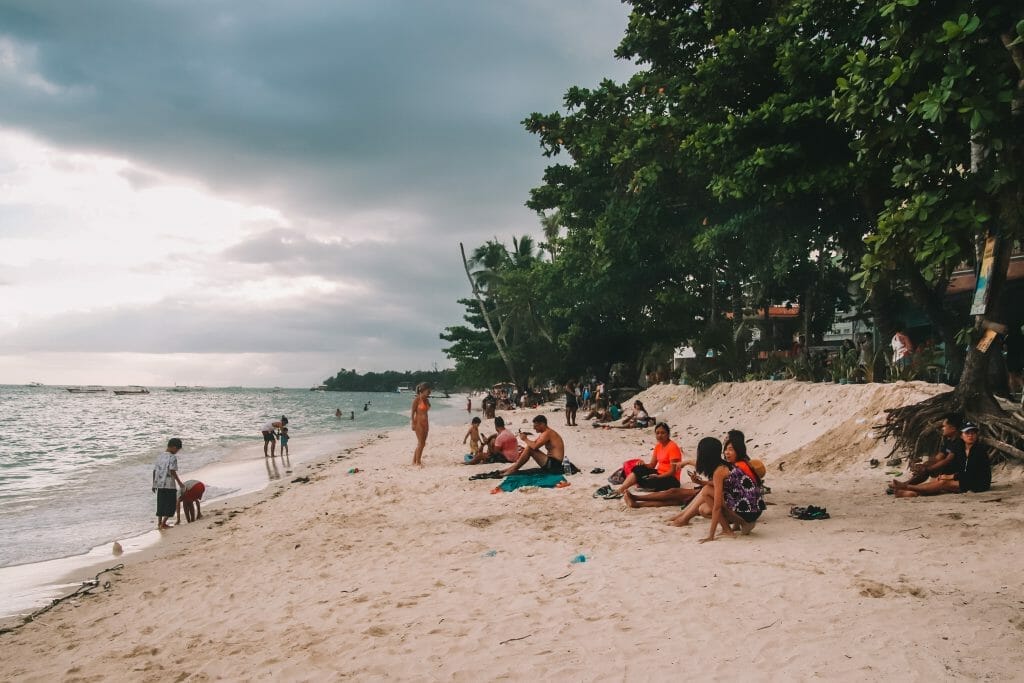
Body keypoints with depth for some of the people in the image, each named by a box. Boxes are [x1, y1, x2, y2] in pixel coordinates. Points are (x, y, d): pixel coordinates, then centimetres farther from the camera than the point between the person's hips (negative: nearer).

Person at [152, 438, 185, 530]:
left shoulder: (160, 456, 10)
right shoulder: (172, 457, -11)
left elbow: (154, 471, 12)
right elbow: (173, 471, -17)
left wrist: (154, 484, 19)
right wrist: (179, 482, -10)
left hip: (159, 485, 7)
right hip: (169, 485, -7)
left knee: (161, 505, 15)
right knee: (171, 505, 3)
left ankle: (159, 523, 19)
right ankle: (163, 523, -1)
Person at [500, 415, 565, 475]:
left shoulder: (547, 433, -15)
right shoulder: (545, 433, 16)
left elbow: (535, 446, -25)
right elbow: (533, 444, 15)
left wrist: (525, 439, -9)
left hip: (553, 464, -11)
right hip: (551, 463, 11)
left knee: (529, 449, -15)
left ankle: (513, 469, -5)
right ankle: (513, 468, 7)